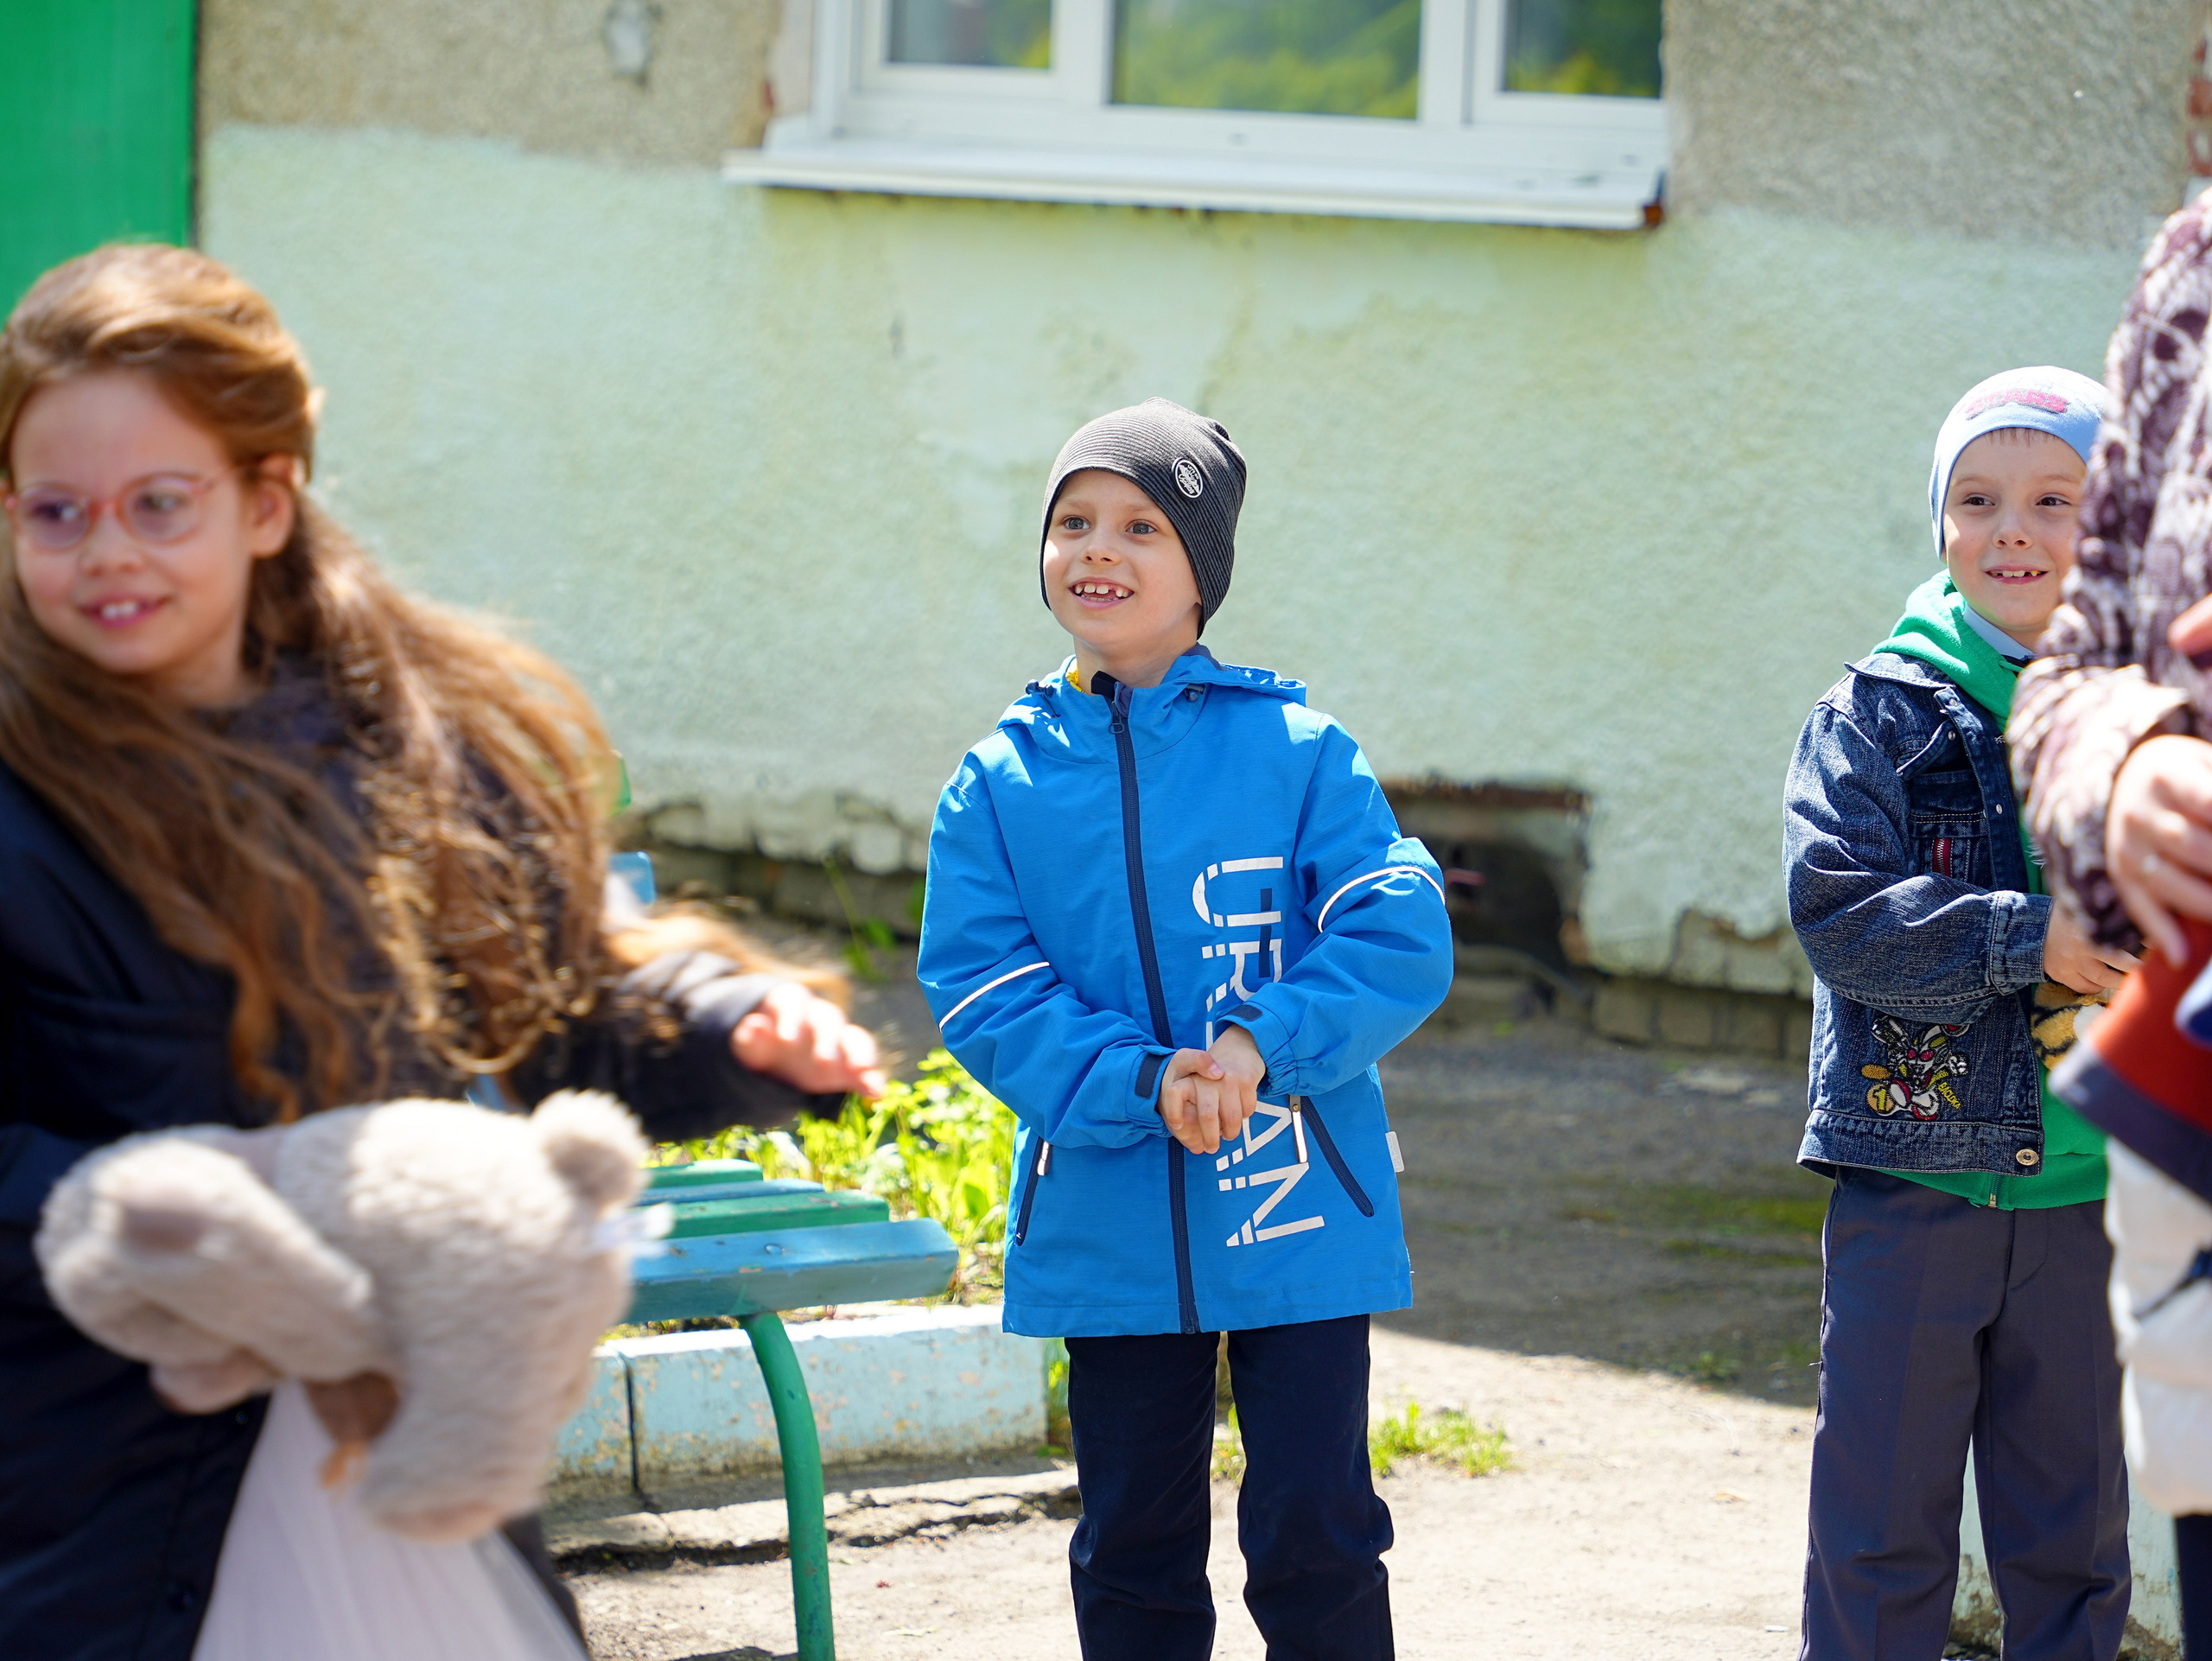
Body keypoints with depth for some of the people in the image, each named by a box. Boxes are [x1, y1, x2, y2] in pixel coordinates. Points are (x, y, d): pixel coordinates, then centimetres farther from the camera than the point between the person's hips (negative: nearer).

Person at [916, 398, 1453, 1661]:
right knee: (1134, 1553, 11)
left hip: (1297, 1223, -2)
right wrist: (1140, 1083, -19)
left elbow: (1400, 938, -9)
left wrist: (1262, 1046, -23)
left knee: (1314, 1537, -1)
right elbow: (981, 988, -4)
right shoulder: (1002, 782, 3)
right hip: (1107, 1226, 2)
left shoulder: (1297, 750, -2)